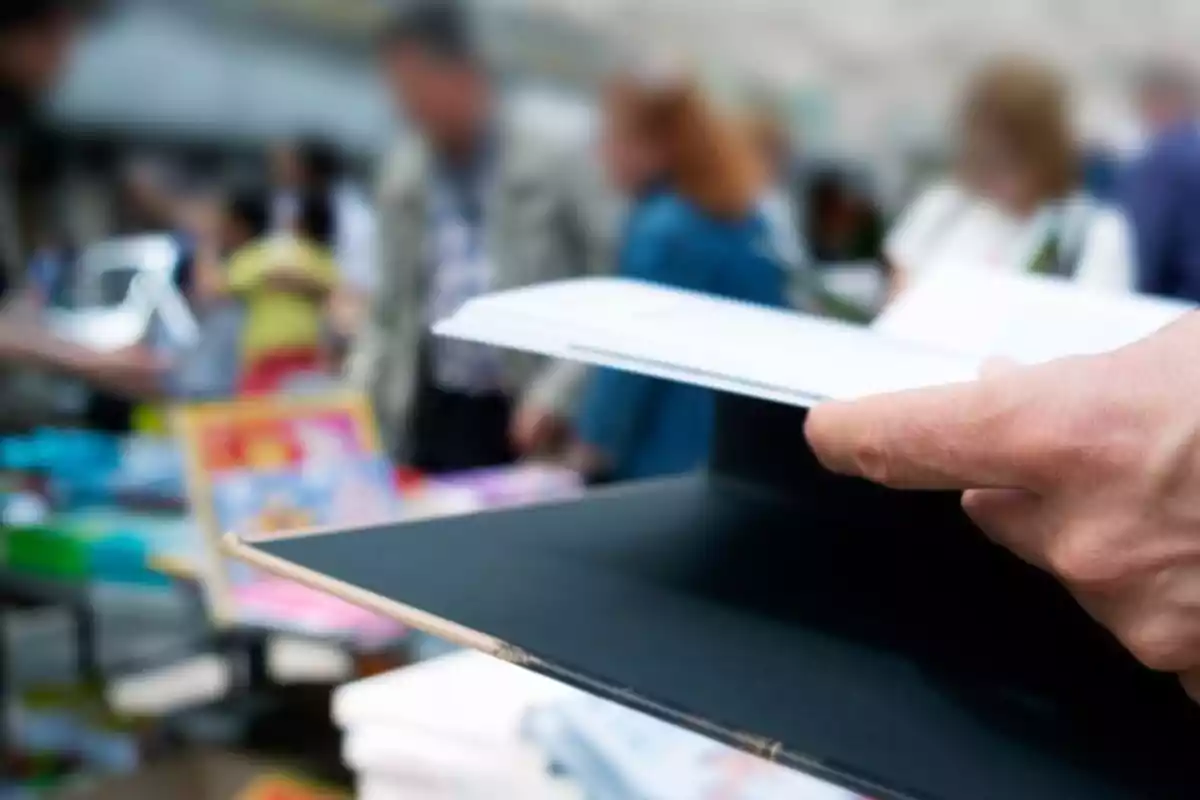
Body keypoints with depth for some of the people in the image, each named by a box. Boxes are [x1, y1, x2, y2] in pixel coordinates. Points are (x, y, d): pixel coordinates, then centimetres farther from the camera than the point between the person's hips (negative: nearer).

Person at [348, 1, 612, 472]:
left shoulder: (550, 169, -5)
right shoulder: (400, 181, 9)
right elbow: (389, 310, 15)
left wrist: (558, 394, -15)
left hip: (529, 420, -4)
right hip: (432, 415, 4)